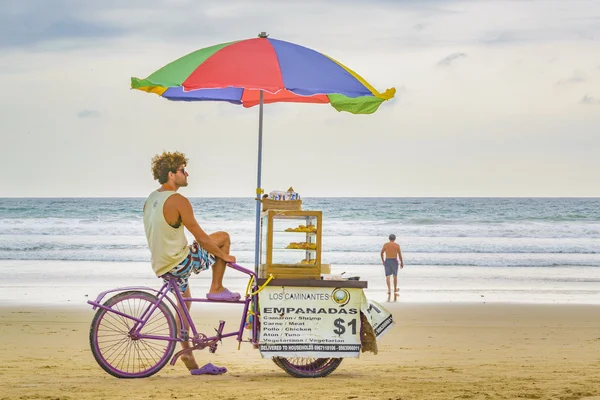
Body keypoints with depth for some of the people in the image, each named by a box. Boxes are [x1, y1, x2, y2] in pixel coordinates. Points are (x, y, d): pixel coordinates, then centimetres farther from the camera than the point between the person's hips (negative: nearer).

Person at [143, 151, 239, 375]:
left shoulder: (150, 199, 10)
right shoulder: (178, 201, -18)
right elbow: (201, 238, -16)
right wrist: (224, 256, -3)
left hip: (160, 266, 8)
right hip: (179, 263, -8)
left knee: (184, 302, 23)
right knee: (223, 237, 6)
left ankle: (190, 362, 22)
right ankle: (216, 289, 12)